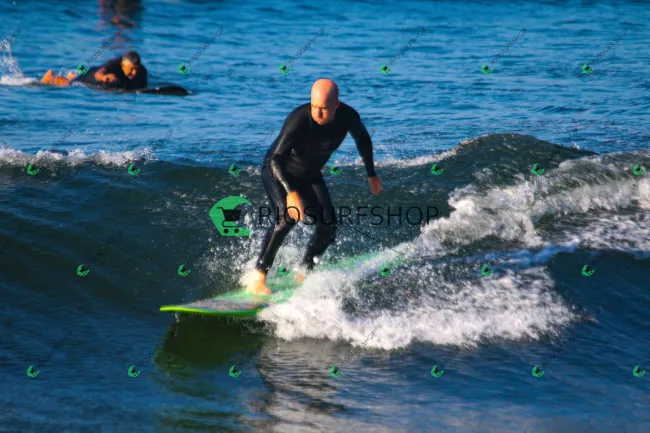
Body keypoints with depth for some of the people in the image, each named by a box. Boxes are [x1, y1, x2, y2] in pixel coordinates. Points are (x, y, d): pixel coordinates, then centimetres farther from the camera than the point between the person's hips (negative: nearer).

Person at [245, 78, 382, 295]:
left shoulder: (348, 116, -21)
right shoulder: (299, 119, -36)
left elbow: (363, 139, 3)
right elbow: (275, 158, -37)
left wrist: (371, 174, 11)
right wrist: (291, 193, -49)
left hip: (310, 175, 5)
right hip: (278, 172, -5)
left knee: (328, 225, -7)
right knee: (287, 217, -28)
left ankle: (303, 274, 14)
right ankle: (257, 276, -21)